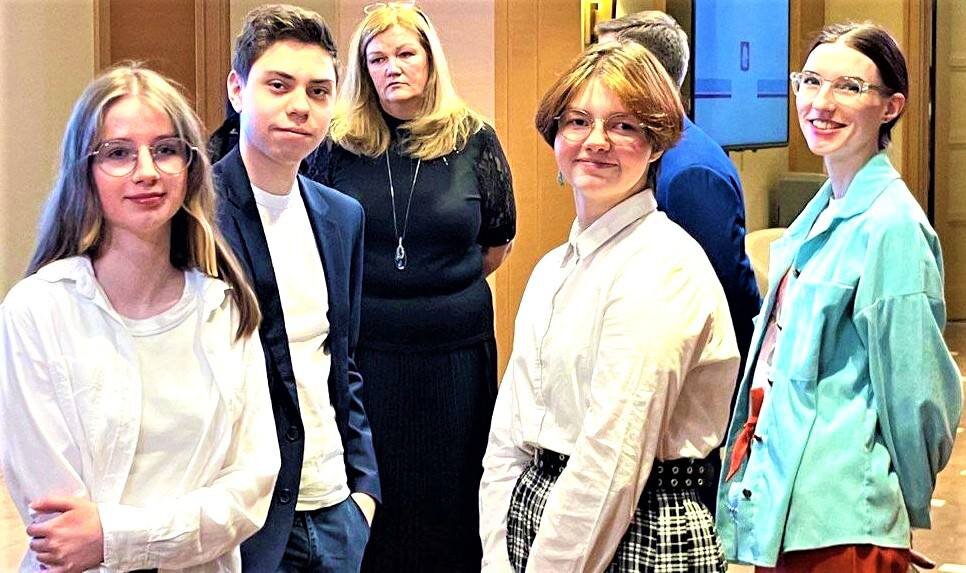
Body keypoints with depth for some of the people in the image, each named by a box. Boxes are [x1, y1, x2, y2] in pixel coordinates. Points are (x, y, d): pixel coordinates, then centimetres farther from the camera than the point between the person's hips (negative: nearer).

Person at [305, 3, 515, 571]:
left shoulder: (474, 141, 1)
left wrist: (446, 289, 11)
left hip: (455, 352, 0)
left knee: (448, 501, 9)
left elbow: (497, 244, 12)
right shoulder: (339, 146, 1)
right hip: (360, 349, 0)